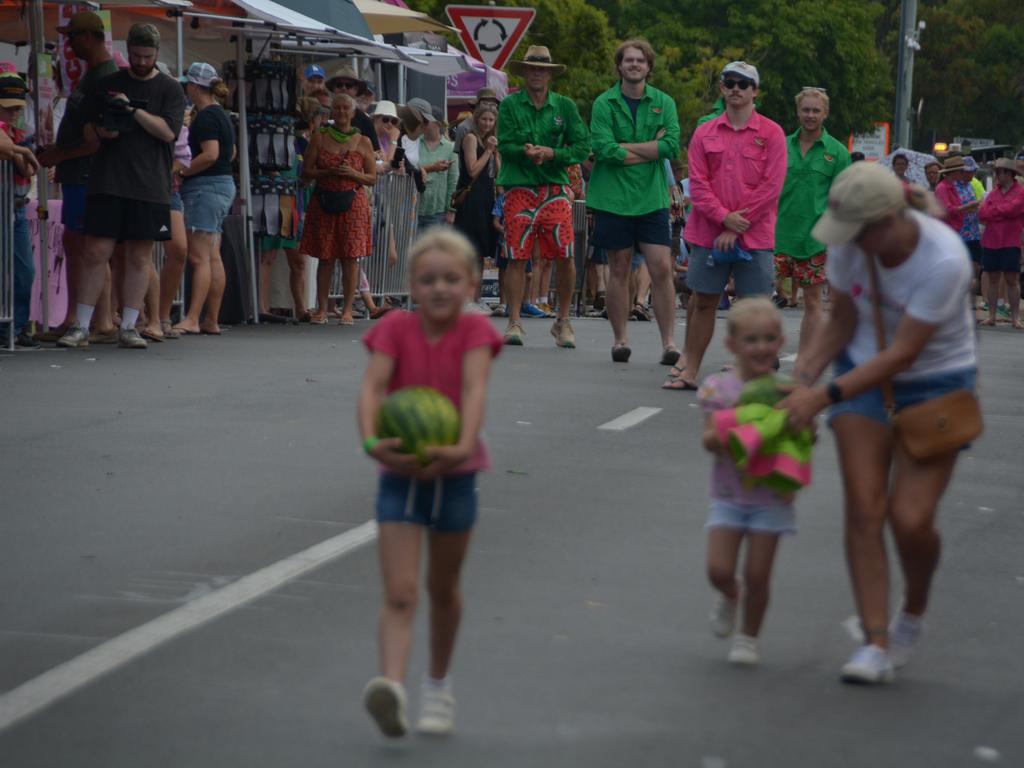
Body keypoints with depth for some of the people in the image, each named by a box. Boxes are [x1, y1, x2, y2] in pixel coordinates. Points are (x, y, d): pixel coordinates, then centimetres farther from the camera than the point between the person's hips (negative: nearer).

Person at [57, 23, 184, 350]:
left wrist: (132, 108, -12)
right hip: (107, 184, 1)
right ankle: (81, 328, -2)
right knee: (96, 252, -5)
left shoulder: (169, 89, 6)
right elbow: (88, 128, 15)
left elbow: (168, 131, -8)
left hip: (150, 186, -1)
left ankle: (128, 328, 8)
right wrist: (101, 132, -7)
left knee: (140, 258, 2)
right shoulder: (108, 85, 12)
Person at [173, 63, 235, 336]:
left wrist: (181, 172, -15)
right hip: (223, 183, 10)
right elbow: (231, 152, 27)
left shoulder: (205, 117, -14)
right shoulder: (221, 115, 17)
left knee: (199, 257, -13)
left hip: (205, 188, -10)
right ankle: (212, 321, 10)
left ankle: (192, 319, -16)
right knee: (213, 257, 9)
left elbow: (210, 154, -23)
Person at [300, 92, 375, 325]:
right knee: (325, 257, 0)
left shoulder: (363, 142, 7)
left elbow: (372, 179, 8)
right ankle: (321, 308, 5)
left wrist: (353, 174, -11)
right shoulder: (320, 139, 7)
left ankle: (347, 310, 1)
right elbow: (306, 172, 5)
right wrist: (328, 173, -12)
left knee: (351, 256, -4)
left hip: (353, 203, 0)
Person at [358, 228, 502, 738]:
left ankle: (438, 686, 37)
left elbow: (474, 389, -22)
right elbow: (373, 385, -20)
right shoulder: (395, 329, -6)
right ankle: (391, 687, -29)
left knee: (443, 588, 17)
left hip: (453, 474, 1)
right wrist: (371, 441, -39)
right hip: (400, 473, -1)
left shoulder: (475, 331, -7)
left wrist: (463, 446, -40)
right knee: (400, 593, -13)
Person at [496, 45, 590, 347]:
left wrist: (551, 153, -12)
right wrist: (525, 152, -23)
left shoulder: (565, 106, 8)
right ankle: (514, 323, 4)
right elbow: (504, 144, -4)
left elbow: (582, 147, 3)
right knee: (517, 257, -4)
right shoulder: (510, 105, 5)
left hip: (555, 188, 1)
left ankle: (562, 322, 10)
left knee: (566, 257, -5)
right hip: (519, 188, -1)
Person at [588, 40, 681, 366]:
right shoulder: (604, 103, 0)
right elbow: (604, 149, -13)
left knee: (662, 269, -6)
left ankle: (669, 342, -4)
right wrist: (651, 149, -9)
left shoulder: (663, 103, 6)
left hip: (652, 198, 1)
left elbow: (672, 145, -8)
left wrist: (626, 148, -11)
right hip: (613, 199, -1)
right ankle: (620, 340, 14)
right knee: (619, 270, 6)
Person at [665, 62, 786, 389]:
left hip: (755, 235, -2)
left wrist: (738, 224, -11)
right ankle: (689, 370, 11)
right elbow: (697, 182, 2)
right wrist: (723, 217, -12)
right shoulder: (704, 133, 8)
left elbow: (772, 186, -6)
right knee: (702, 301, 6)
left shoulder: (771, 133, 1)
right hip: (709, 233, 2)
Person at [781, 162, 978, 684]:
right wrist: (806, 371, -17)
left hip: (936, 384, -4)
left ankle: (914, 612, 20)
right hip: (866, 373, 4)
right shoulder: (848, 244, -14)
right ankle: (876, 645, -5)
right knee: (864, 509, -8)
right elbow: (842, 323, -1)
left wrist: (824, 397, -28)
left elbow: (903, 354, -27)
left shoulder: (944, 260, -30)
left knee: (910, 520, -11)